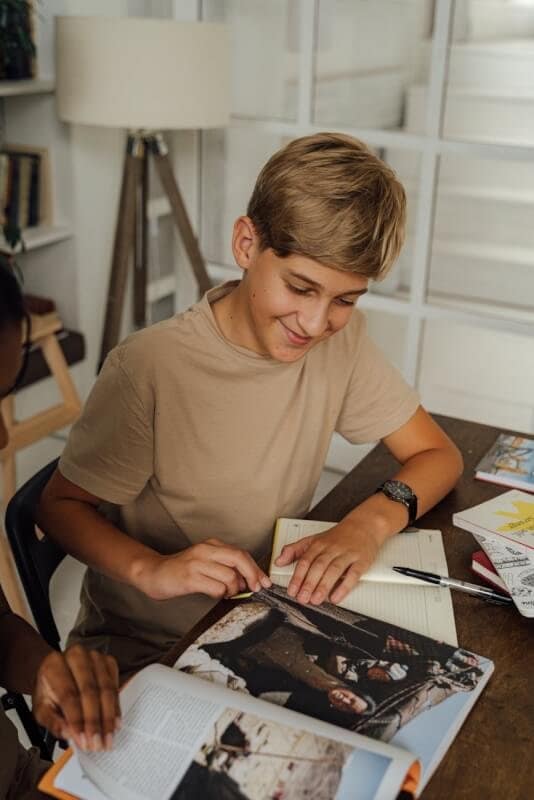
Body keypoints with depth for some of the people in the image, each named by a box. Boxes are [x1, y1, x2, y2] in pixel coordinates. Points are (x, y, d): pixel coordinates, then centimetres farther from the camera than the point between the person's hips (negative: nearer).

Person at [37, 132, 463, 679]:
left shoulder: (342, 340, -6)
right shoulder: (148, 369, -23)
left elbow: (438, 455, 0)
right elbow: (60, 506, -12)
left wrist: (371, 521, -21)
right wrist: (149, 569, -31)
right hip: (143, 651, -5)